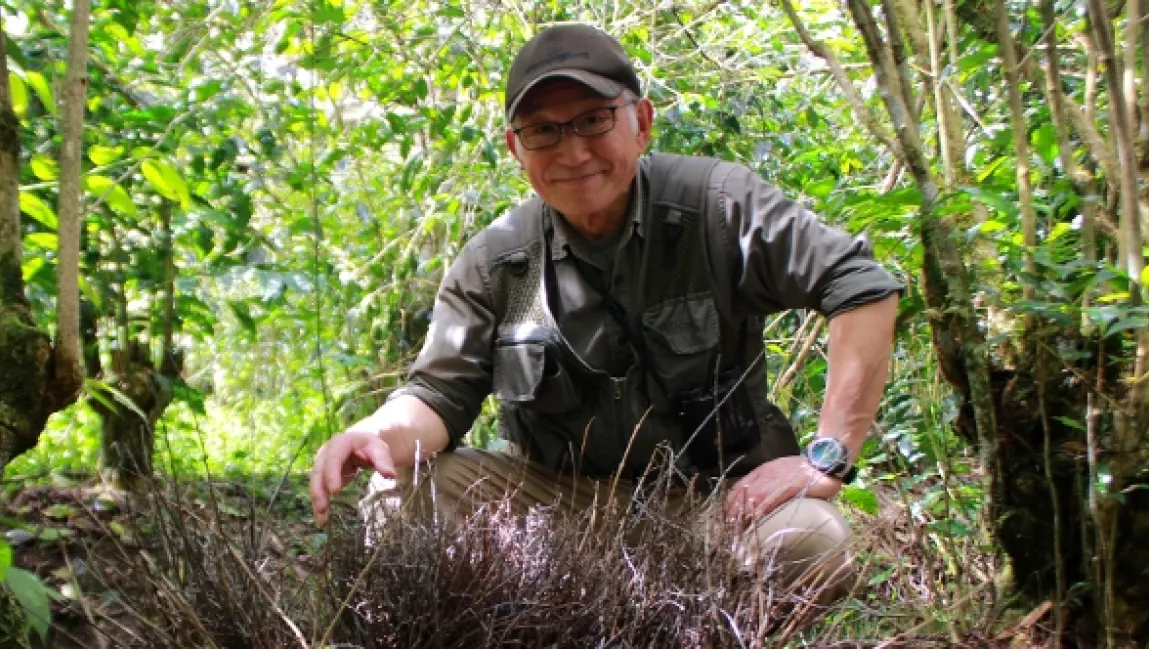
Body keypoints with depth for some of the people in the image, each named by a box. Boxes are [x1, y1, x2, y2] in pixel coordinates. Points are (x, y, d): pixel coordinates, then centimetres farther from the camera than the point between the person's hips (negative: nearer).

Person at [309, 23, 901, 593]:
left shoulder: (717, 207, -11)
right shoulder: (493, 263, -3)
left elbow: (863, 288, -14)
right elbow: (440, 393, -2)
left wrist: (828, 456, -21)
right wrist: (382, 434, -27)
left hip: (717, 491, -1)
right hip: (560, 494, 2)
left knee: (811, 540, -32)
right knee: (399, 498, -18)